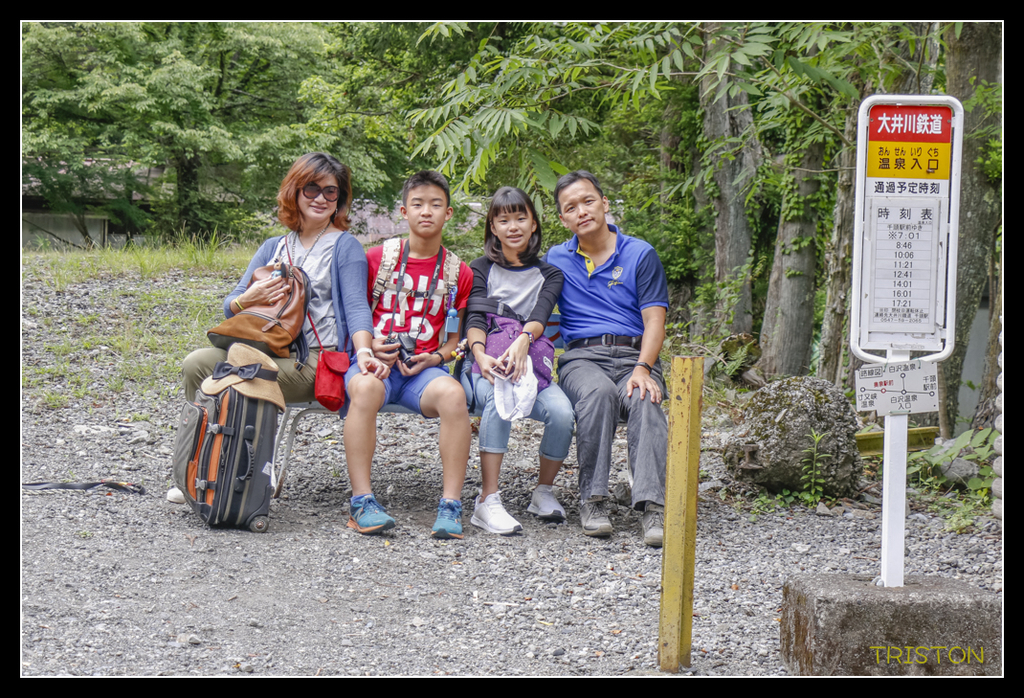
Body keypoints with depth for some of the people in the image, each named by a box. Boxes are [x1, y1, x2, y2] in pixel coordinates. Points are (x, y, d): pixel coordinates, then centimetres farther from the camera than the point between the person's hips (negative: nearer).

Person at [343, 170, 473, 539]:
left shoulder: (459, 273, 13)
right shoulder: (376, 258, 10)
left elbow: (456, 337, 16)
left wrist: (437, 357, -4)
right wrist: (368, 346, -6)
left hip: (423, 369, 1)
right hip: (374, 360, -1)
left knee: (453, 393, -35)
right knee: (366, 388, -39)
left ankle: (451, 505, -30)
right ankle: (362, 502, -35)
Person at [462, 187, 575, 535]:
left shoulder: (548, 274, 15)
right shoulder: (481, 269, 12)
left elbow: (540, 314, -6)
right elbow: (475, 318, -4)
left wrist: (522, 341, -29)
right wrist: (480, 355, -26)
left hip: (529, 363, 2)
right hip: (485, 364, -2)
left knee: (562, 411, -29)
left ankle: (544, 492, -3)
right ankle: (488, 502, -36)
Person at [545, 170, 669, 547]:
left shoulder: (641, 254, 10)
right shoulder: (555, 260, 17)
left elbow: (654, 320, 2)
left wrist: (642, 368, -15)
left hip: (634, 353, 0)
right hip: (581, 356, 0)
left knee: (645, 400, -35)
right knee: (598, 392, -36)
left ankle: (653, 505, -46)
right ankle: (592, 500, -31)